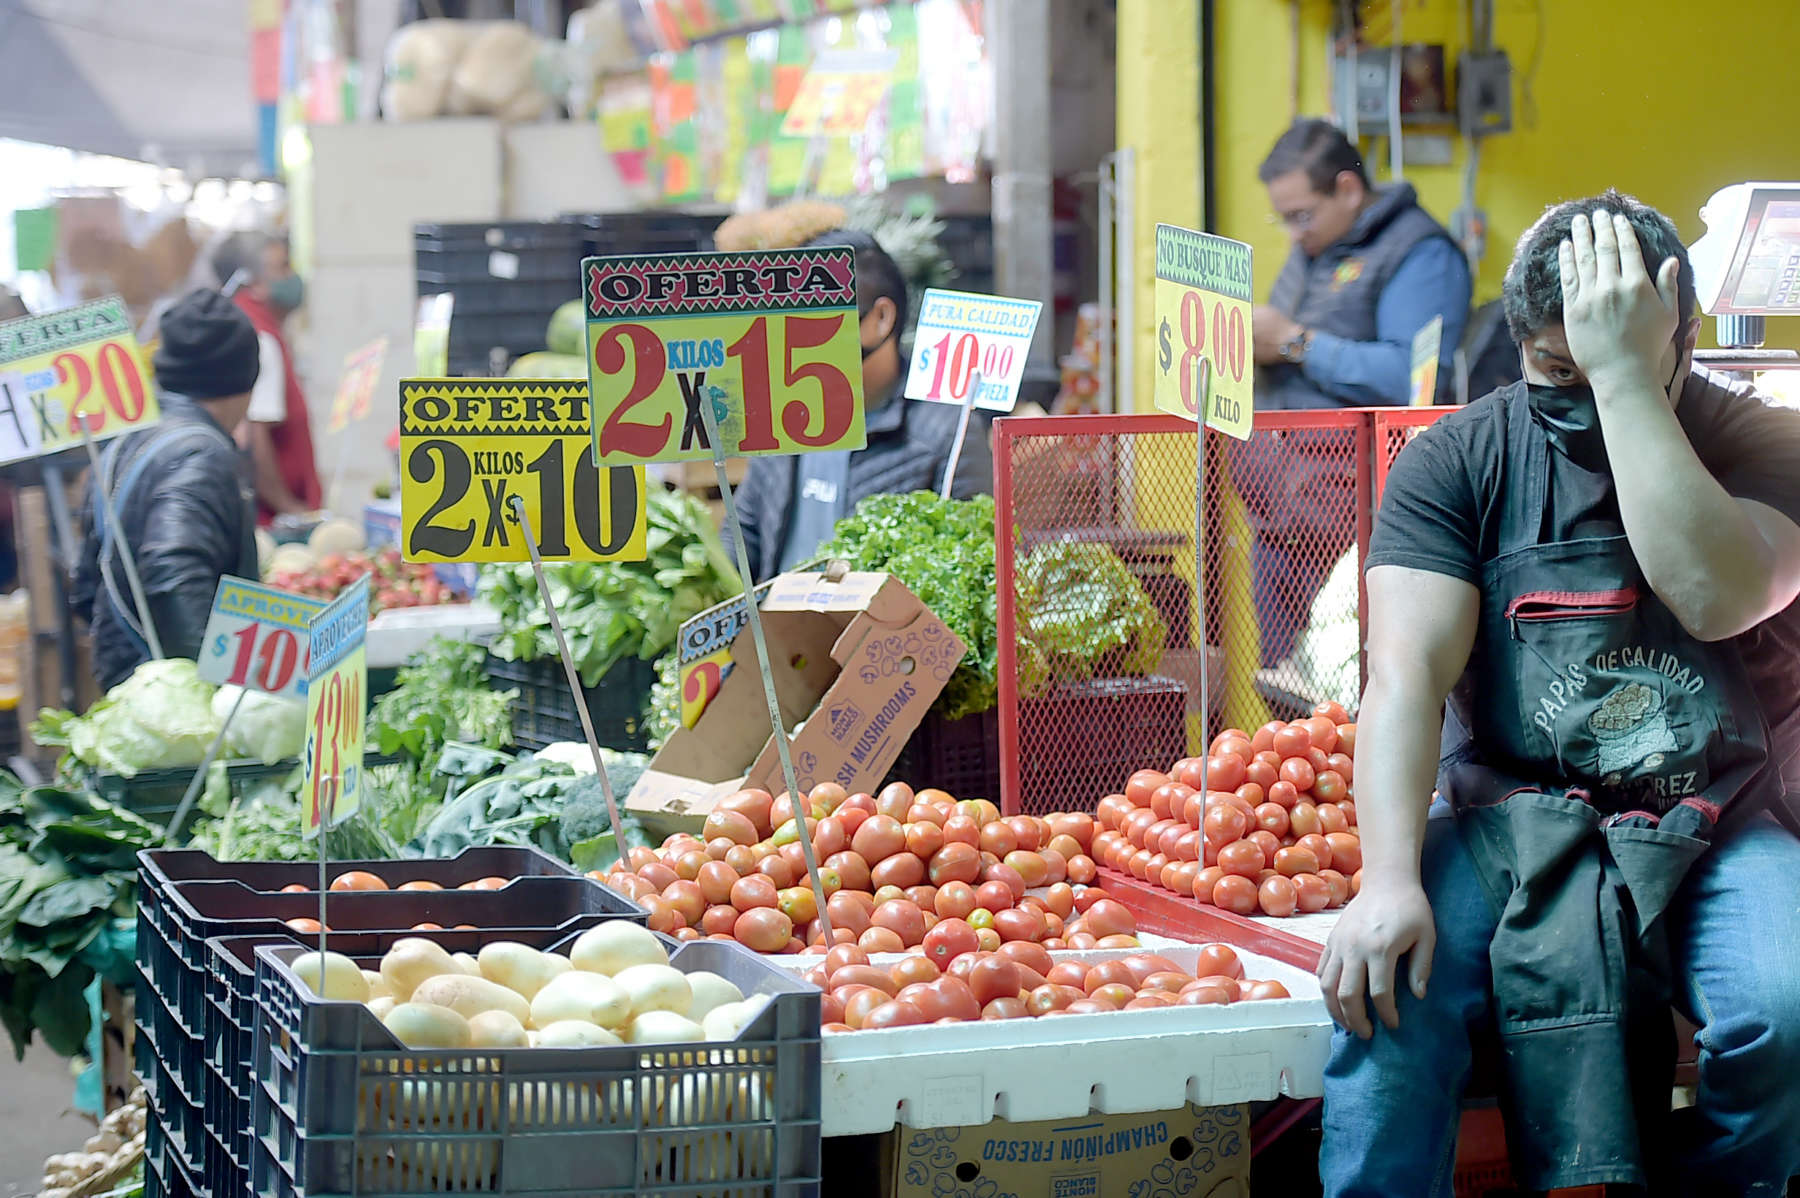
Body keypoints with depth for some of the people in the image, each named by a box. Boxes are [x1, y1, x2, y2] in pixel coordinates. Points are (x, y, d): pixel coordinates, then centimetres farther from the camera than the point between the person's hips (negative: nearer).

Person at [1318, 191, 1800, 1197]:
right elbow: (1408, 675, -8)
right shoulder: (1457, 460, 3)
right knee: (1386, 995, -29)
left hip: (1715, 832, 0)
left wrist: (1626, 372, -20)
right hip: (1508, 815, 0)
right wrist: (1389, 880, -23)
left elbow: (1715, 597, -21)